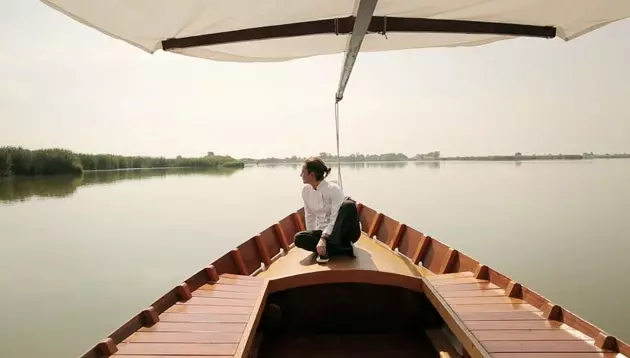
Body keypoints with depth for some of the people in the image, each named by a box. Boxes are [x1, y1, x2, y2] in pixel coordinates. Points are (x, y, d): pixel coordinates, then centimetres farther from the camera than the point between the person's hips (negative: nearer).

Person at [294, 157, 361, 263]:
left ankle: (329, 247, -34)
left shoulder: (333, 189, -16)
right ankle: (341, 248, -23)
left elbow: (336, 218, -23)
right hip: (323, 232, 5)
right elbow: (309, 217, 9)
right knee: (299, 238, -23)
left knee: (349, 204, -34)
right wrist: (313, 238, 5)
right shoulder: (306, 191, 0)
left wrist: (323, 238, -32)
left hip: (344, 232, -5)